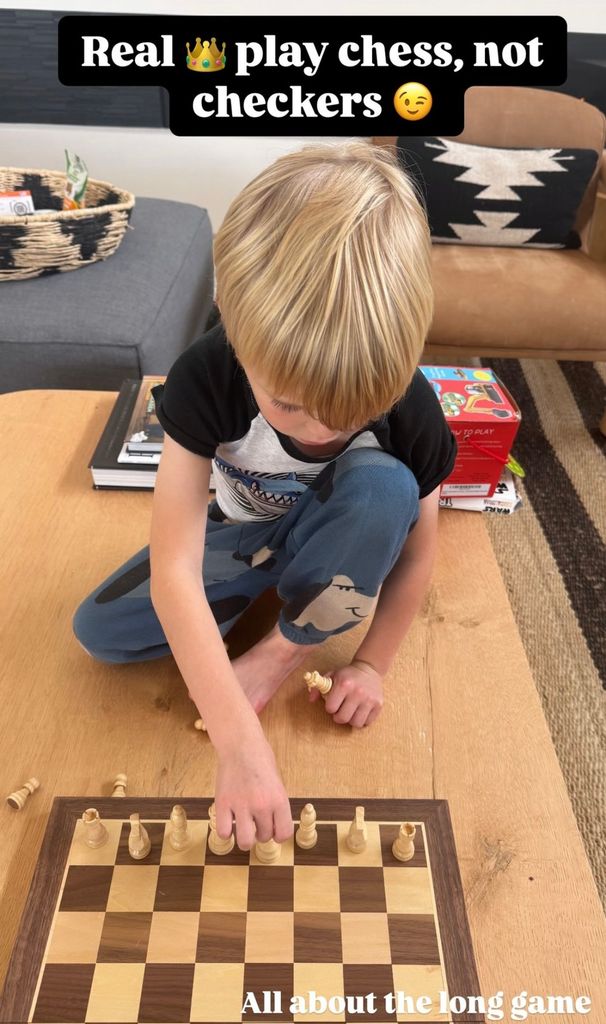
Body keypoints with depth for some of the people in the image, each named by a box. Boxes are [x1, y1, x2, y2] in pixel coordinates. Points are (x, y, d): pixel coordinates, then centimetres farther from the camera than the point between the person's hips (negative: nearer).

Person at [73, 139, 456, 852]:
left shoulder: (407, 405, -30)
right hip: (243, 532, 0)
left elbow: (415, 548, -13)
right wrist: (241, 746, -42)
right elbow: (174, 569, -38)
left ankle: (290, 645, -12)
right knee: (98, 631, -14)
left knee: (385, 484, -34)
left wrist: (373, 664, -10)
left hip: (333, 544, 1)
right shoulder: (206, 378, -33)